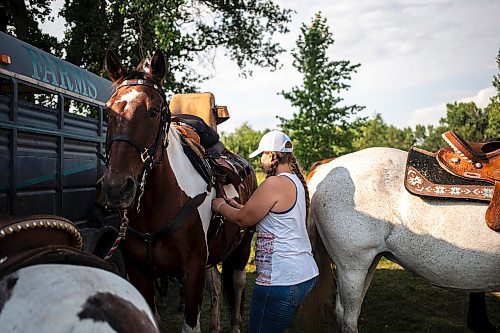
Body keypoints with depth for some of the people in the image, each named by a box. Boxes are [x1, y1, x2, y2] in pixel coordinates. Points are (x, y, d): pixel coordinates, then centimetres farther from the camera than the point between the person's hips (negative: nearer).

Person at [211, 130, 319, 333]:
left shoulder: (275, 183, -17)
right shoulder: (296, 181, 12)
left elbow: (243, 220, -9)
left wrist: (220, 206, 9)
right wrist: (236, 206, 19)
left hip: (281, 281, -10)